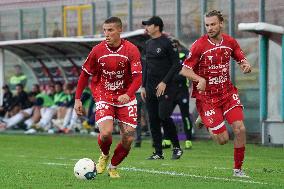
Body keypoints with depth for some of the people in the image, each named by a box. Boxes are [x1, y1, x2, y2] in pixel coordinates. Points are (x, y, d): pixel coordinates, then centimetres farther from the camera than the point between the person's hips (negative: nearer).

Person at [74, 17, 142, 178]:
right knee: (106, 133, -21)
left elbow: (138, 77, -17)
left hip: (125, 99, 0)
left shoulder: (131, 50, -11)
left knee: (128, 139, -2)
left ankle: (113, 167, 24)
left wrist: (128, 94, -35)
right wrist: (77, 99, 3)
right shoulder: (97, 51, -6)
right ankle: (104, 156, 13)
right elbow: (85, 74, 6)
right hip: (104, 98, 0)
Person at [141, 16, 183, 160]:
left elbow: (176, 64, -10)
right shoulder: (148, 44, 15)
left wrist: (164, 82, -16)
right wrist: (143, 86, 14)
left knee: (164, 117, -16)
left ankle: (176, 147, 1)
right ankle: (158, 153, 9)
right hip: (150, 88, 7)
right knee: (153, 120, 4)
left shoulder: (167, 43, -8)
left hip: (165, 87, -7)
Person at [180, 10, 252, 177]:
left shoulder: (230, 42, 1)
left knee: (240, 129, -12)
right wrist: (199, 79, -30)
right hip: (206, 96, -4)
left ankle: (238, 169, 7)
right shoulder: (199, 45, -13)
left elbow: (241, 59, 15)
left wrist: (246, 65, -10)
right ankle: (206, 123, 29)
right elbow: (185, 70, -11)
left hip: (227, 92, 4)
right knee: (223, 139, -7)